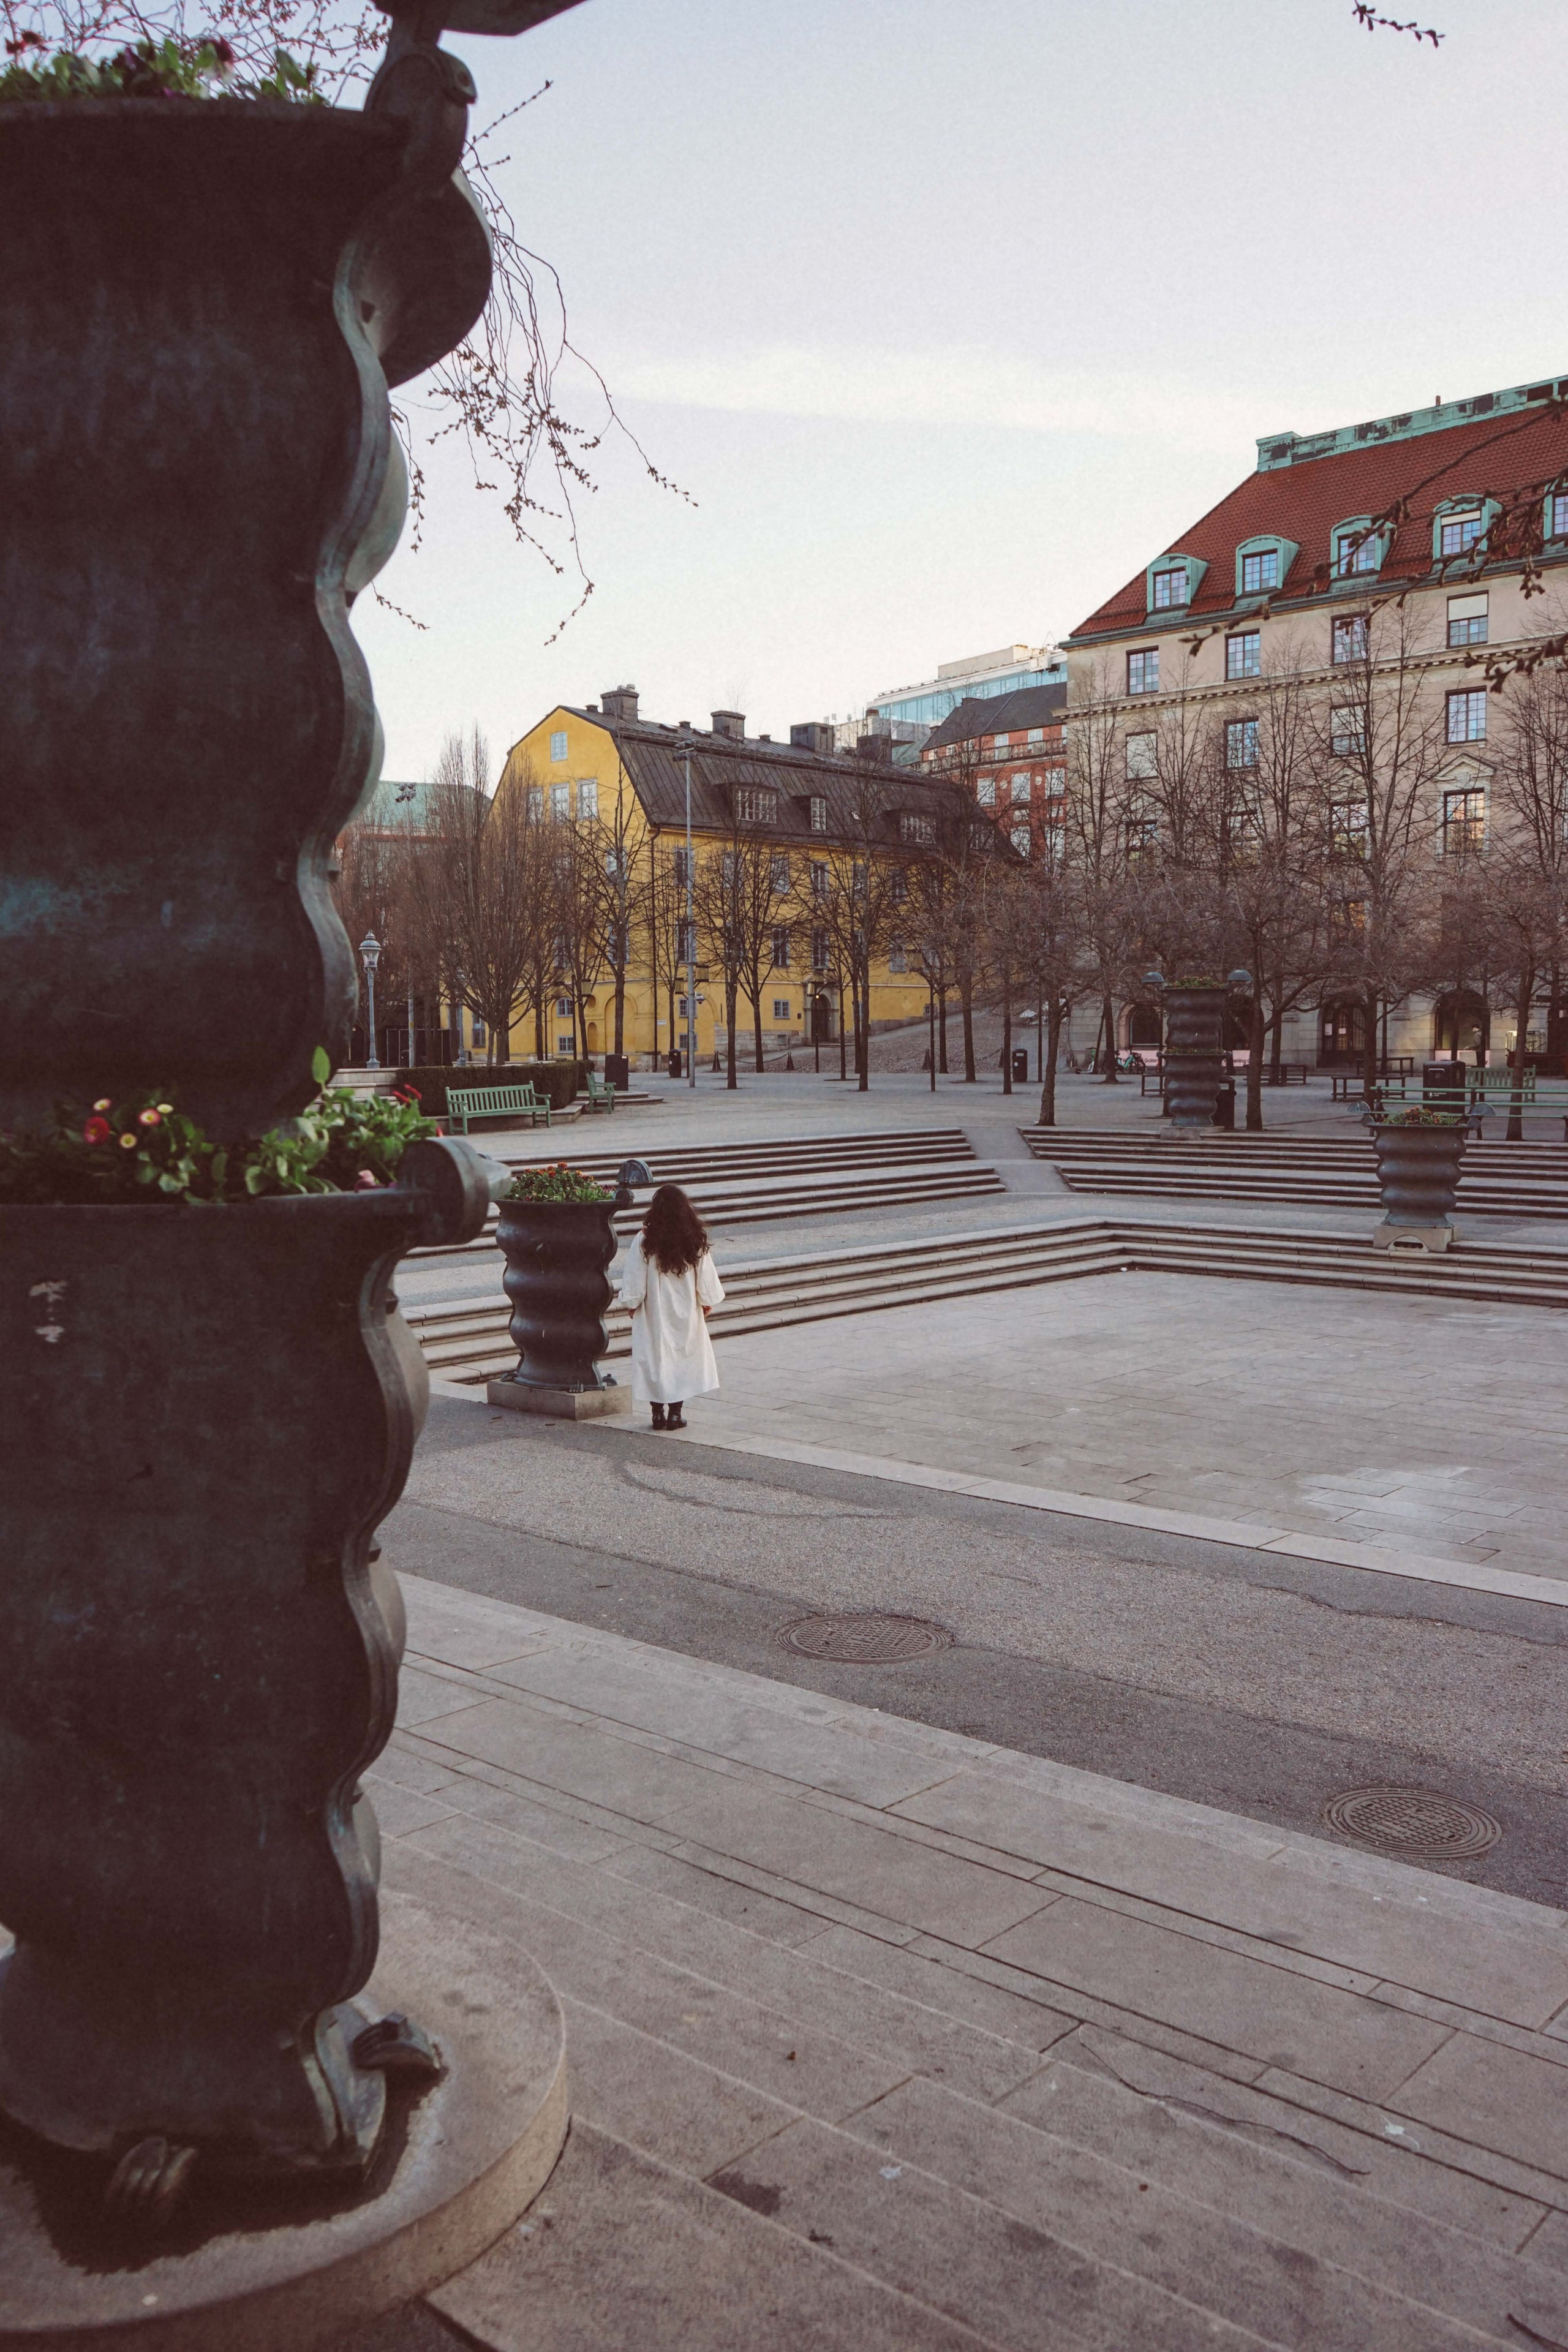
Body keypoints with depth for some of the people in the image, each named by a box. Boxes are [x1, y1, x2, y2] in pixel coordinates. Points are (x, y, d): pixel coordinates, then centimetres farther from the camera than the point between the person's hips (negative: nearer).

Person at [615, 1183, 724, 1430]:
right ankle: (675, 1413, 13)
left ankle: (658, 1413, 11)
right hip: (686, 1315, 2)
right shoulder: (696, 1241, -7)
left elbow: (634, 1283, -8)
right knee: (683, 1359, 11)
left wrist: (632, 1304, 7)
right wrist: (706, 1306, 14)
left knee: (655, 1360, 9)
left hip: (654, 1316, -2)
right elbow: (707, 1281, 0)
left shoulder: (645, 1241, -13)